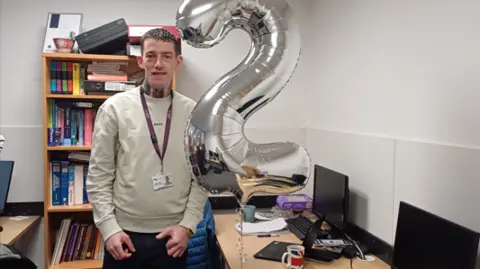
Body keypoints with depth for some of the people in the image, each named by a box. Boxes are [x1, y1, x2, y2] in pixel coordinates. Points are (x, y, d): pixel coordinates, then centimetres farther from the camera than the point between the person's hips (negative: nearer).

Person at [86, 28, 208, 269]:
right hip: (125, 235, -1)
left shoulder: (193, 113, -1)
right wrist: (109, 228, -9)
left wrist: (187, 225, -6)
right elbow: (99, 177, -3)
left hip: (172, 236, 2)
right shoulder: (115, 108, -5)